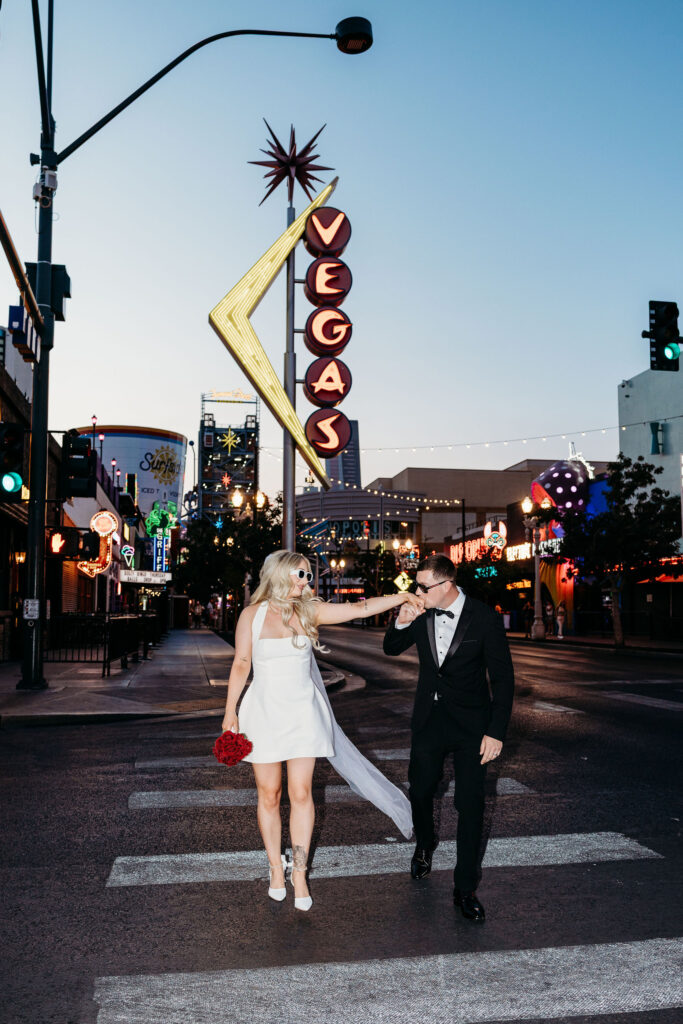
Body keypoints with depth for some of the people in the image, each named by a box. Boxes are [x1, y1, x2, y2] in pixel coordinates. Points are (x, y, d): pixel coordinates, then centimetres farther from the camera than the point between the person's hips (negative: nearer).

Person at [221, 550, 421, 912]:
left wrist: (401, 597, -13)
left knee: (301, 794, 1)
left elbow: (358, 609, -5)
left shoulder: (309, 611, -1)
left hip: (302, 712, 1)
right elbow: (241, 665, 0)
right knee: (269, 796, 7)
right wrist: (230, 713, 2)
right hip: (264, 712, -1)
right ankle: (276, 869, 25)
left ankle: (300, 875, 15)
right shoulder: (252, 615, -5)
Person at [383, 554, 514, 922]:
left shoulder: (485, 619, -16)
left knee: (470, 805, -1)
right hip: (429, 719, 4)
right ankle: (424, 844, 48)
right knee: (420, 788, 16)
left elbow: (503, 678, -11)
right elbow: (391, 649, 9)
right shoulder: (421, 614, -4)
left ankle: (465, 888, 13)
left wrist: (496, 732, -15)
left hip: (470, 725, -4)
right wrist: (401, 622, -13)